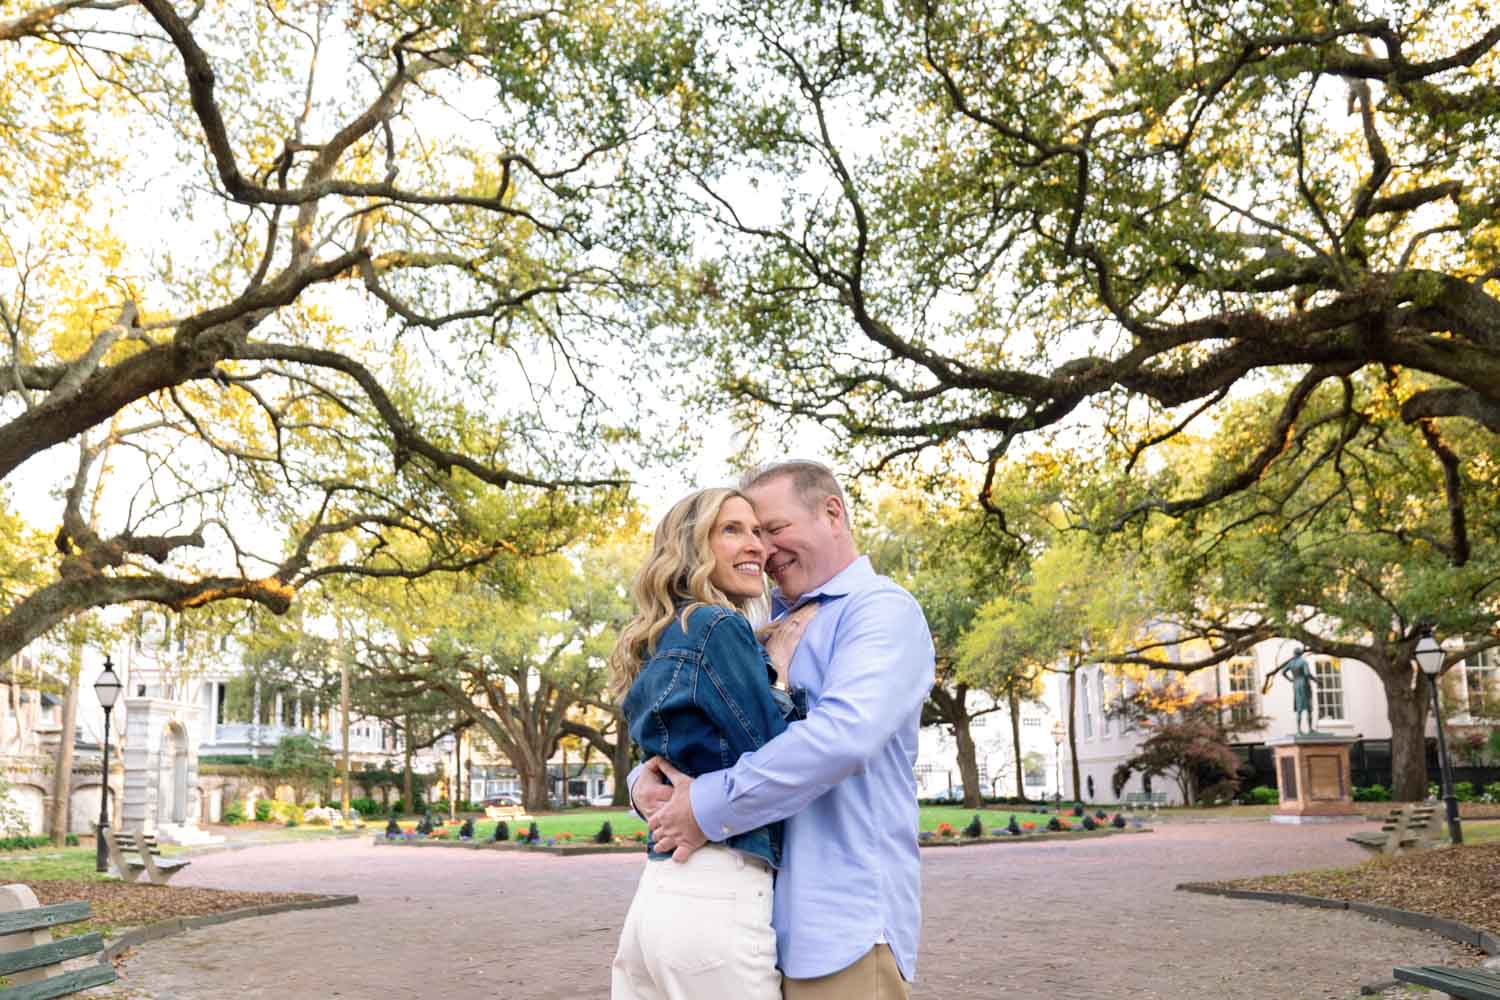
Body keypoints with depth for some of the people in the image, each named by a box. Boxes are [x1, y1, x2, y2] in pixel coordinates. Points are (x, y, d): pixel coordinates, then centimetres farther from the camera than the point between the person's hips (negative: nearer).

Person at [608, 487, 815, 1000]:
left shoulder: (666, 640, 16)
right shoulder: (718, 627, -11)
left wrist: (767, 663, 15)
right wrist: (780, 670, -1)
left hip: (660, 890, 9)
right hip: (716, 895, -9)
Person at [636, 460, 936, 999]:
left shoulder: (881, 607, -7)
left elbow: (845, 731, -25)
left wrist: (709, 808, -20)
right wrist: (646, 780, -5)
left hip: (844, 922, -7)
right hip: (760, 915, 7)